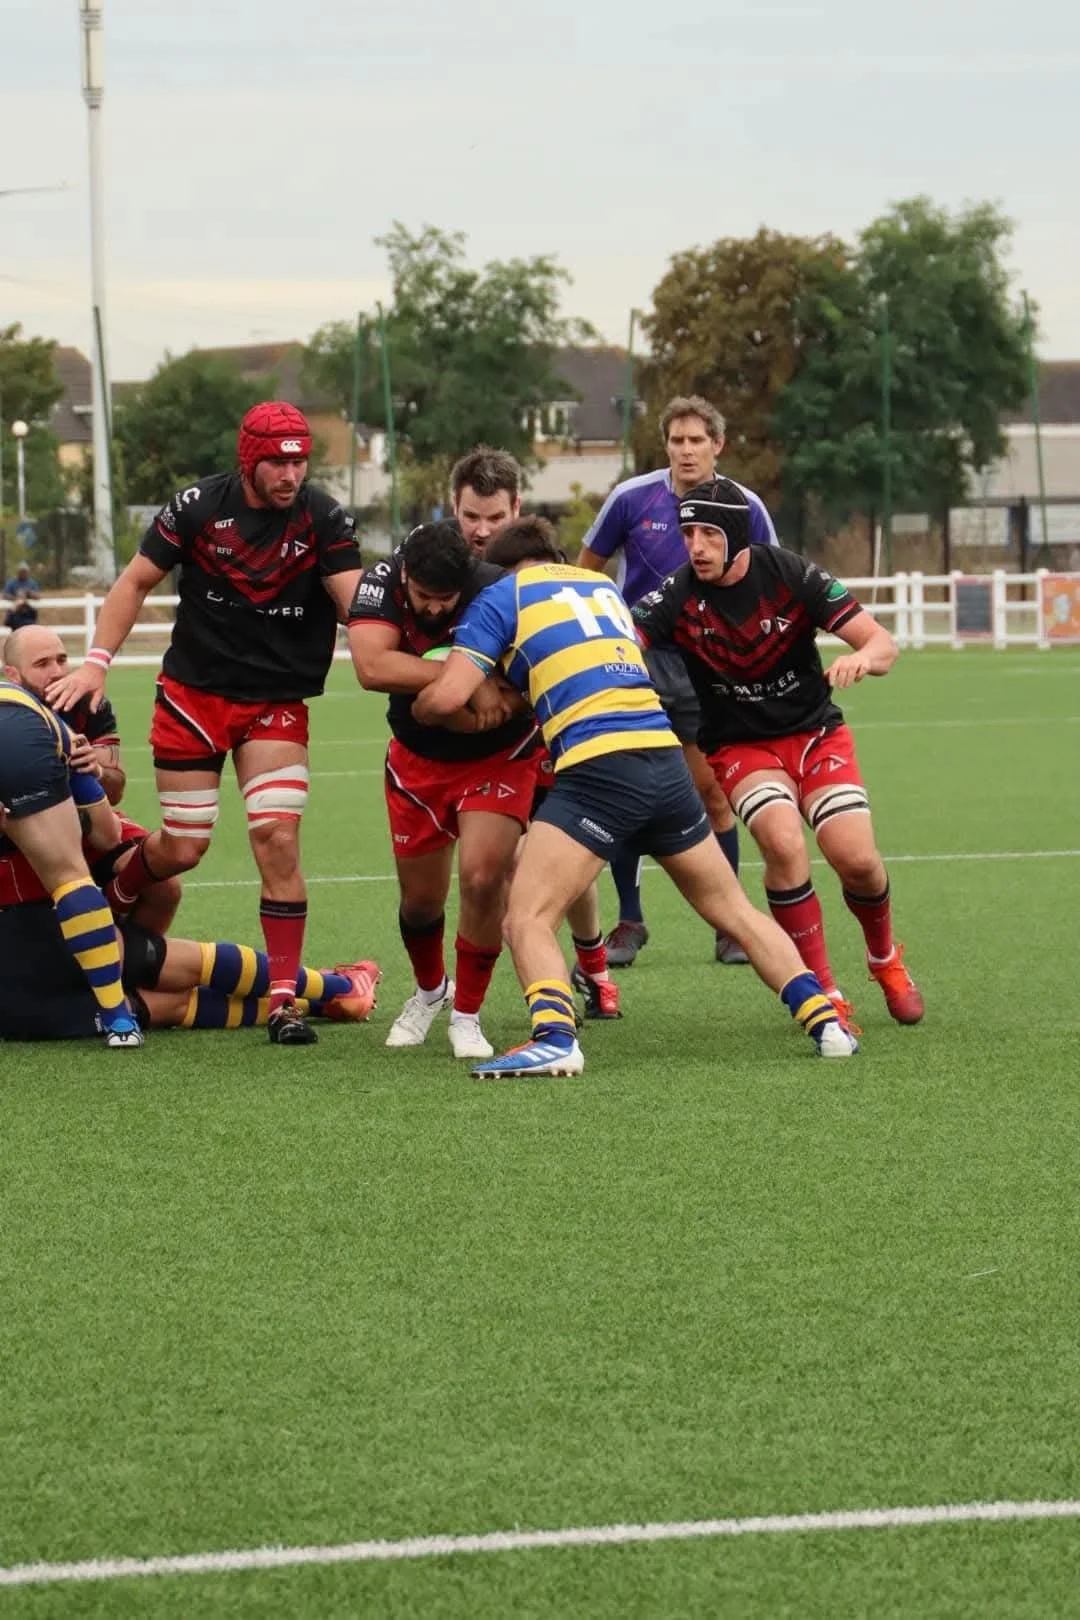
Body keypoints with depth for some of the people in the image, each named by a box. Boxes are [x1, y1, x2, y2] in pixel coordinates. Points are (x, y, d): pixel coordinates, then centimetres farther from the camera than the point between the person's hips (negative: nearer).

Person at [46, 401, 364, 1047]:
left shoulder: (324, 519, -8)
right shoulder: (199, 507, -7)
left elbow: (355, 602, -15)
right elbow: (137, 582, 2)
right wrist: (97, 661, -5)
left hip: (277, 703, 0)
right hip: (194, 695, 0)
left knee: (278, 840, -14)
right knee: (182, 848, 1)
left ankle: (285, 999, -6)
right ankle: (112, 896, 36)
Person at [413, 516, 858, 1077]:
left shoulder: (501, 596, 10)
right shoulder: (604, 586, 28)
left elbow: (447, 696, 0)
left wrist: (417, 708, 22)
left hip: (598, 764, -6)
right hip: (666, 755, 6)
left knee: (527, 918, -6)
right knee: (733, 910, 19)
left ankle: (554, 1036, -30)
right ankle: (826, 1021, 14)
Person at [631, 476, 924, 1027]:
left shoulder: (790, 576, -16)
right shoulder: (677, 596, -16)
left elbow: (882, 642, -16)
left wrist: (863, 657, -40)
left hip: (816, 733, 0)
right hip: (739, 748, 0)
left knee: (856, 858, -16)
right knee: (783, 842, -28)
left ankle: (884, 957, 20)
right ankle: (823, 995, -13)